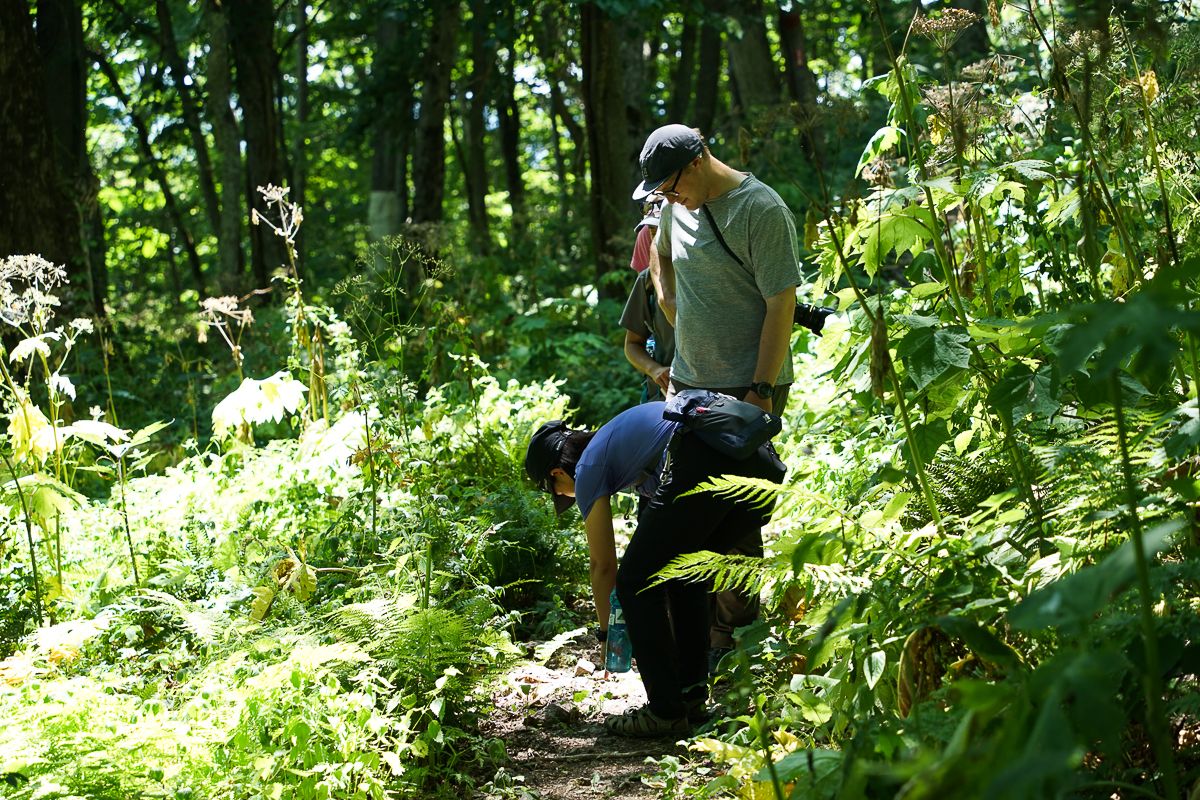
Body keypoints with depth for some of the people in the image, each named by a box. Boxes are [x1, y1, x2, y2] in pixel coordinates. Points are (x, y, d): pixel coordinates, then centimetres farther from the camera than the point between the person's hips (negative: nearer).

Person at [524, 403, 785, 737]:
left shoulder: (588, 468, 16)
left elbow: (603, 565, 22)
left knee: (636, 581, 8)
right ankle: (691, 695, 27)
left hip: (706, 465, -8)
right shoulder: (616, 435, 38)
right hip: (764, 462, 9)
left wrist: (607, 634, 37)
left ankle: (666, 712, 7)